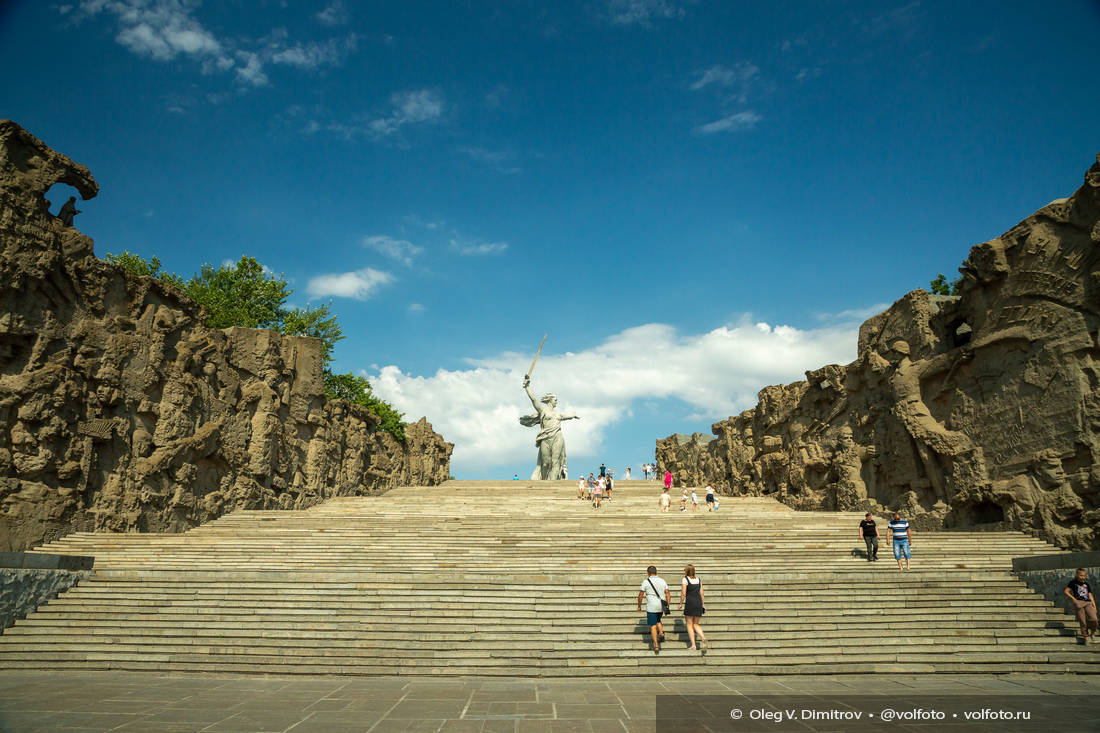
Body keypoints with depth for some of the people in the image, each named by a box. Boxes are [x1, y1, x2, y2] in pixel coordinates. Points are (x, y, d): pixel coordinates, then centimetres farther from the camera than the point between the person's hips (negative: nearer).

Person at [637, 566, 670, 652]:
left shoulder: (646, 582, -4)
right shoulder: (662, 581, 7)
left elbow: (640, 596, -5)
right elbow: (668, 594, 3)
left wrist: (639, 606, 8)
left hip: (651, 607, -4)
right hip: (661, 606, 4)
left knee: (653, 626, 3)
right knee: (657, 621, 28)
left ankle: (656, 645, -2)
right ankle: (661, 633, 5)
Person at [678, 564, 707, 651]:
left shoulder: (685, 580, -4)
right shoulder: (699, 580, 12)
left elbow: (683, 593, -9)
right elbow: (701, 594, 12)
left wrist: (681, 604, 1)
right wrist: (702, 605, 17)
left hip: (690, 603, -5)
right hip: (699, 603, 5)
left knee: (689, 624, 6)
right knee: (696, 624, 14)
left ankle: (693, 645, 1)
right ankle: (703, 638, -12)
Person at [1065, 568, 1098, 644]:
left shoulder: (1087, 584, 19)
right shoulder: (1073, 582, 8)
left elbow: (1090, 596, 18)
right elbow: (1066, 591, 6)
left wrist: (1094, 606, 10)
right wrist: (1073, 598, -8)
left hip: (1088, 603, 3)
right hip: (1078, 603, -3)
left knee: (1093, 619, -17)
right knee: (1083, 622, -4)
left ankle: (1092, 633, 7)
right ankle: (1085, 637, 8)